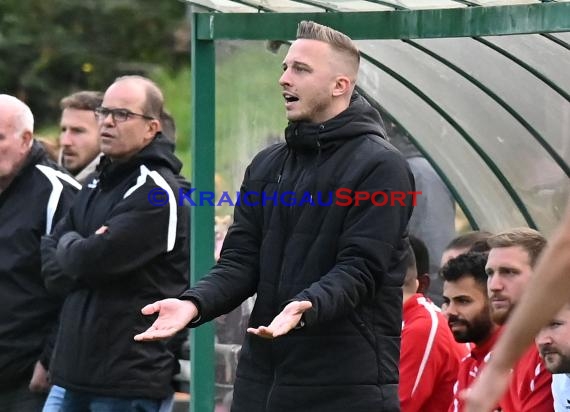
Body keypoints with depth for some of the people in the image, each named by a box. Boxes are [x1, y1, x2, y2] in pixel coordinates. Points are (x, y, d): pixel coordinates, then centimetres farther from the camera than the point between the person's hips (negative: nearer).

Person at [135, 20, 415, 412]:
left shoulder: (380, 167, -6)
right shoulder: (267, 165, 15)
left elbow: (360, 269, -15)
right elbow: (241, 260, 10)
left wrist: (306, 307, -33)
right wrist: (195, 302, -9)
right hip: (262, 380, 7)